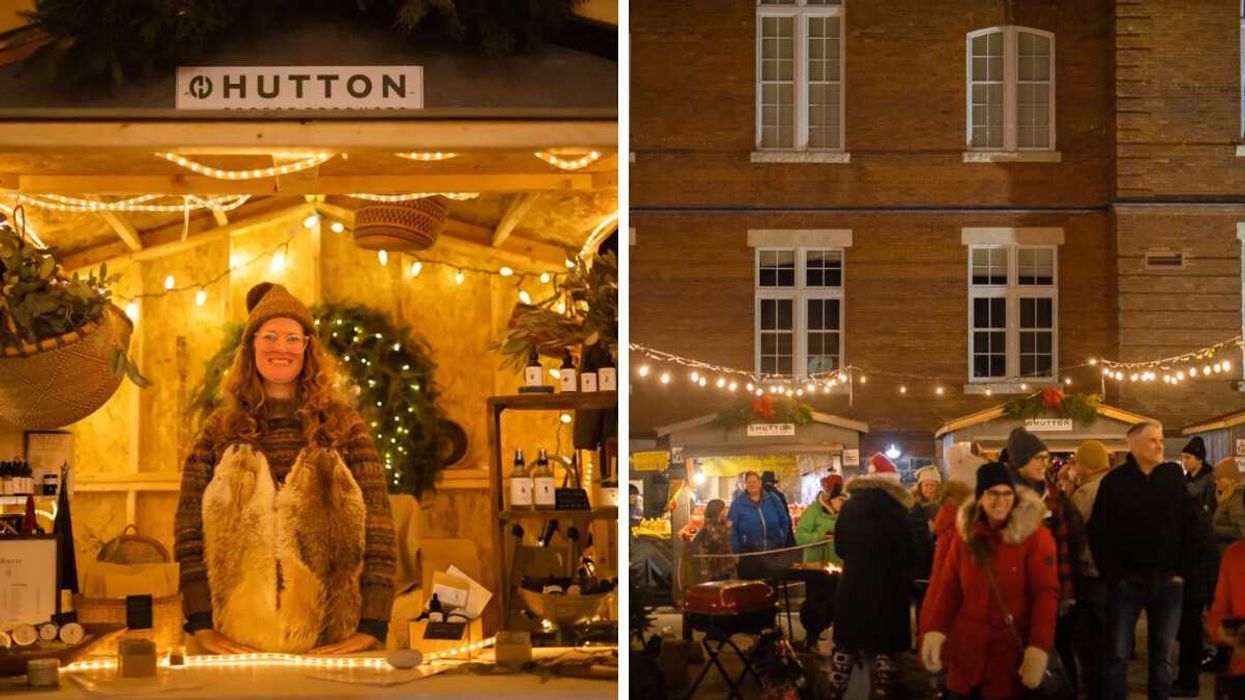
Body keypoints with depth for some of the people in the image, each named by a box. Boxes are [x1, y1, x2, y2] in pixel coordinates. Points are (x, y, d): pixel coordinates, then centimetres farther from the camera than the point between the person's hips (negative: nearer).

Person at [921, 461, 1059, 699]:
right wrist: (936, 629, -7)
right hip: (966, 651, 3)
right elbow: (949, 587, 7)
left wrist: (1038, 647, -20)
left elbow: (1046, 594, -11)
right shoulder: (966, 533, 6)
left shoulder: (1035, 535, -7)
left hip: (1012, 650, -3)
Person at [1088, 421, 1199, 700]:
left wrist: (1182, 572, -1)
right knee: (1118, 654, 1)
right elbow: (1098, 533, -5)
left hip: (1168, 582, 2)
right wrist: (1114, 576, -8)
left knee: (1162, 655, 11)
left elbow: (1191, 527, 5)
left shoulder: (1175, 477, 4)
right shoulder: (1114, 481, -4)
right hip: (1127, 582, -2)